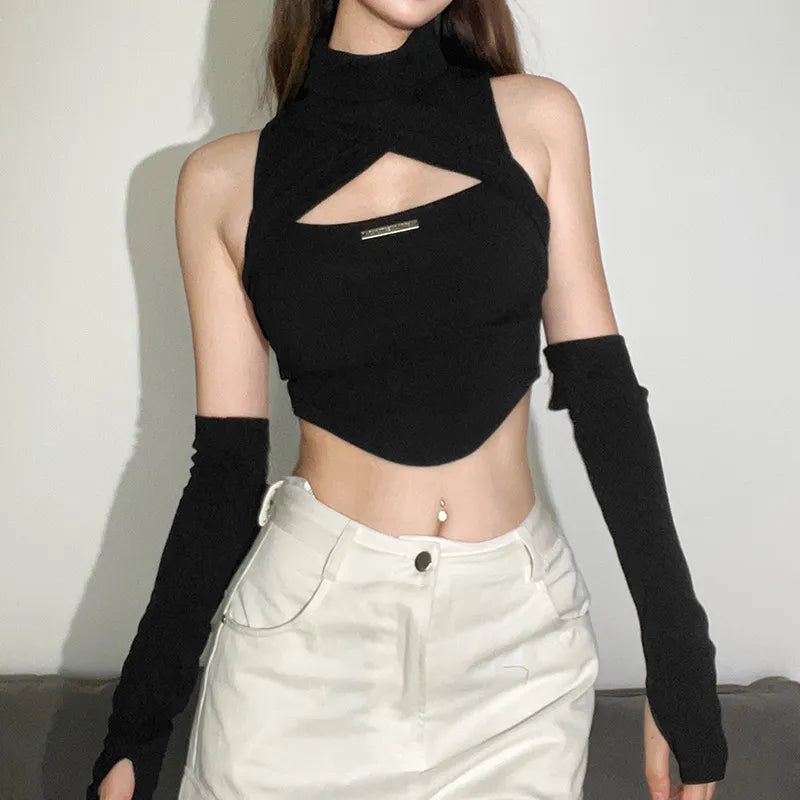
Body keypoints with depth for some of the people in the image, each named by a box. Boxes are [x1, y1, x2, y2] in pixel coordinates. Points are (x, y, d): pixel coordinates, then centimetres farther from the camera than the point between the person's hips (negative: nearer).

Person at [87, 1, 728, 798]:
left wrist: (680, 656, -3)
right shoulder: (226, 179, 0)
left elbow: (600, 390, 0)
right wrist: (137, 725, 1)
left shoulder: (536, 119, 1)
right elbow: (226, 462, 1)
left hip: (520, 624, 1)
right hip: (307, 619, 0)